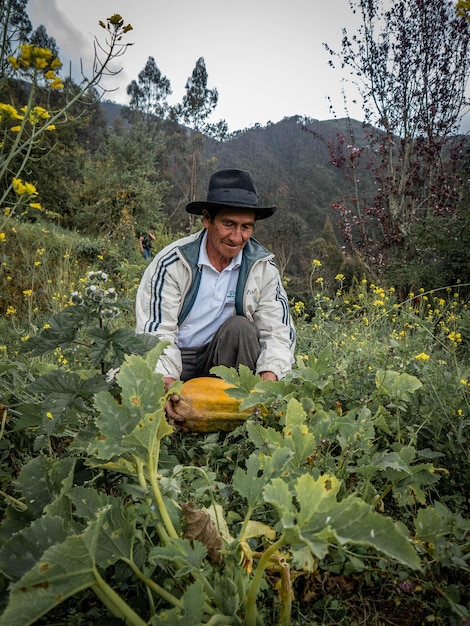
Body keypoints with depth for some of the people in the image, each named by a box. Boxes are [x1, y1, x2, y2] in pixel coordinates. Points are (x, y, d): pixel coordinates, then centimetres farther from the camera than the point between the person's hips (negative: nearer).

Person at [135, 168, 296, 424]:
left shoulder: (262, 267, -6)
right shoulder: (171, 262, -13)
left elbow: (278, 331, -9)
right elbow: (156, 331, -17)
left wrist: (269, 375, -30)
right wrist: (167, 382, -36)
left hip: (221, 357, 3)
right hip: (173, 360, -2)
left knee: (241, 327, -29)